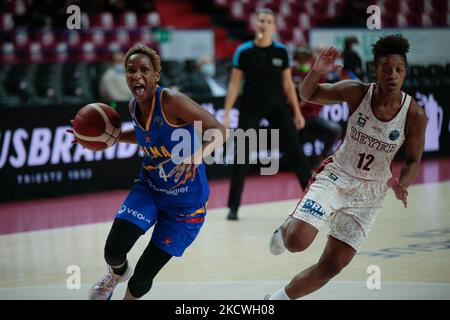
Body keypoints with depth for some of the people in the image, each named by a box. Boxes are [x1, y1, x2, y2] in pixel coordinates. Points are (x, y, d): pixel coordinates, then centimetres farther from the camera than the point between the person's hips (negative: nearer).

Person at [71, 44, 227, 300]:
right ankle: (118, 273, 22)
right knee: (114, 250, -17)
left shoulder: (171, 101, -25)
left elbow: (219, 130, -28)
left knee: (142, 279, -1)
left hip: (186, 202, -5)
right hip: (148, 188, 5)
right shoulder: (134, 106, -4)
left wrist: (198, 154, -47)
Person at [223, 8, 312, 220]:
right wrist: (226, 115, -6)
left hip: (276, 105, 1)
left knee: (296, 152, -3)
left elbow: (288, 84, 7)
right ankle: (233, 207, 10)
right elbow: (234, 84, -3)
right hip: (250, 107, -1)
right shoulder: (243, 51, -7)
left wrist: (297, 112, 6)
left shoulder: (281, 51, -2)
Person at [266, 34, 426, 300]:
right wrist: (317, 72, -25)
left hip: (370, 193, 2)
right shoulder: (357, 93, -15)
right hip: (336, 177, -1)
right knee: (297, 242, -22)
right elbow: (308, 94, -3)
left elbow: (413, 162, -2)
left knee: (332, 266, 2)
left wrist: (401, 184, -24)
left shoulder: (415, 115, -15)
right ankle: (286, 230, 16)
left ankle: (278, 299, 24)